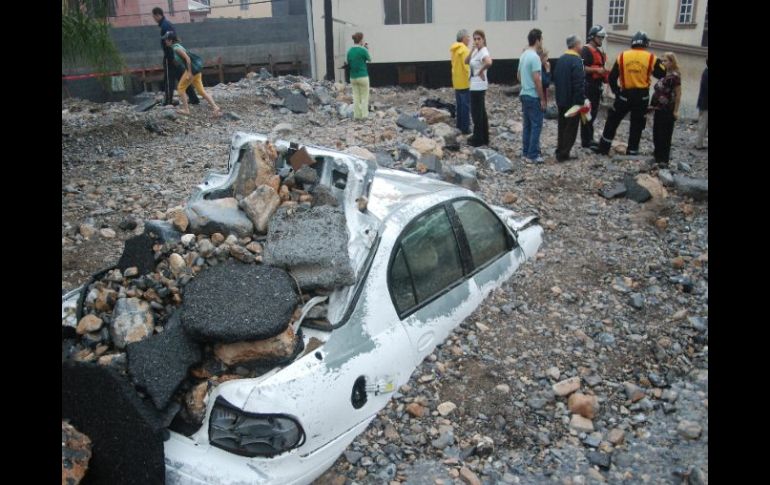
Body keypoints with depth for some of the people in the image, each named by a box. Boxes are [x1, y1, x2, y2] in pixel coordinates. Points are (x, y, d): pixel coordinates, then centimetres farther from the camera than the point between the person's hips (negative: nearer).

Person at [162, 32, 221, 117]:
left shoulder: (176, 48, -12)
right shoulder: (176, 46, 17)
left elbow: (187, 58, -20)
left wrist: (189, 73, -21)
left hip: (192, 69, -9)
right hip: (195, 69, 9)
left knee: (181, 88, 5)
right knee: (201, 91, 6)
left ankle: (186, 109, 8)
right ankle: (215, 108, -2)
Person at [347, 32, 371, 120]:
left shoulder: (349, 51, 3)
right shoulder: (363, 50, -13)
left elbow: (348, 63, 12)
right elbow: (369, 60, 3)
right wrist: (367, 50, 18)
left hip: (353, 77, 5)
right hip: (363, 76, -5)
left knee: (356, 97, 12)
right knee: (364, 97, 5)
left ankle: (357, 115, 13)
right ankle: (364, 115, 4)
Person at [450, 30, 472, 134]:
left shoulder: (454, 49, 11)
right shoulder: (464, 49, -17)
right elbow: (466, 65, -22)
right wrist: (469, 78, -15)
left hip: (456, 81, 9)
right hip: (464, 82, -9)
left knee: (460, 104, 16)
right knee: (466, 105, -4)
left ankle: (460, 125, 23)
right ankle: (465, 128, -2)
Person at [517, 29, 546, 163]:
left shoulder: (524, 55, 10)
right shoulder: (534, 57, -18)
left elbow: (518, 75, 19)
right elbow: (537, 80, -21)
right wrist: (542, 98, -16)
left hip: (524, 94, 9)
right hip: (533, 96, -9)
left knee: (527, 124, 13)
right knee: (536, 125, -4)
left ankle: (525, 152, 18)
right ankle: (533, 155, -2)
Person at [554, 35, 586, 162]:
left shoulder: (561, 59, 9)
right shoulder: (576, 60, -17)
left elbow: (555, 78, 14)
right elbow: (579, 83, -23)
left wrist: (560, 95, 19)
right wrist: (581, 101, -19)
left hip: (561, 99, 8)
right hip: (573, 101, -8)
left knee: (562, 126, 16)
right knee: (571, 128, -1)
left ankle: (560, 151, 20)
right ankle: (563, 154, 0)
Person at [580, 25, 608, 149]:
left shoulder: (598, 51, 19)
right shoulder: (586, 50, -11)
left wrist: (604, 72, 12)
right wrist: (597, 70, -25)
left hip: (596, 85, 10)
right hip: (588, 85, -10)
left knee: (593, 113, 13)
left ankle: (589, 138, 21)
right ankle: (586, 140, -4)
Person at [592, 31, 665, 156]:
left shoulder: (622, 56, -1)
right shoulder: (651, 58, -4)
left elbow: (612, 77, 2)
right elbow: (662, 74, 4)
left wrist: (616, 91, 13)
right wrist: (660, 64, 22)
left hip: (625, 94, 0)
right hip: (642, 96, 0)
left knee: (613, 120, 13)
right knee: (637, 125, 11)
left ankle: (603, 147, 13)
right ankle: (632, 151, 14)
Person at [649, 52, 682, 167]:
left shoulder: (674, 76, -11)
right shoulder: (663, 75, 12)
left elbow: (678, 94, -12)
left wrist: (675, 111, -14)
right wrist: (652, 105, 13)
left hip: (667, 111, -8)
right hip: (659, 109, 8)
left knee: (665, 136, -3)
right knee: (656, 134, 14)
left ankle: (664, 160, 2)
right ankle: (658, 157, 26)